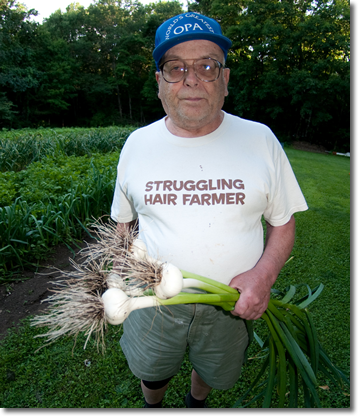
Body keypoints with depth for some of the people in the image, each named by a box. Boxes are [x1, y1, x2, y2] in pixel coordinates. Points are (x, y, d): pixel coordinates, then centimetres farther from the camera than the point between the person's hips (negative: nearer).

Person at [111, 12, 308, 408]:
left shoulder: (260, 139, -9)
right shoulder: (137, 143, -6)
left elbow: (283, 223, -3)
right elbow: (123, 221, 5)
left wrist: (264, 274, -20)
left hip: (230, 305, 0)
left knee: (215, 375, 27)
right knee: (151, 373, 26)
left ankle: (197, 401, 64)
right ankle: (152, 405, 63)